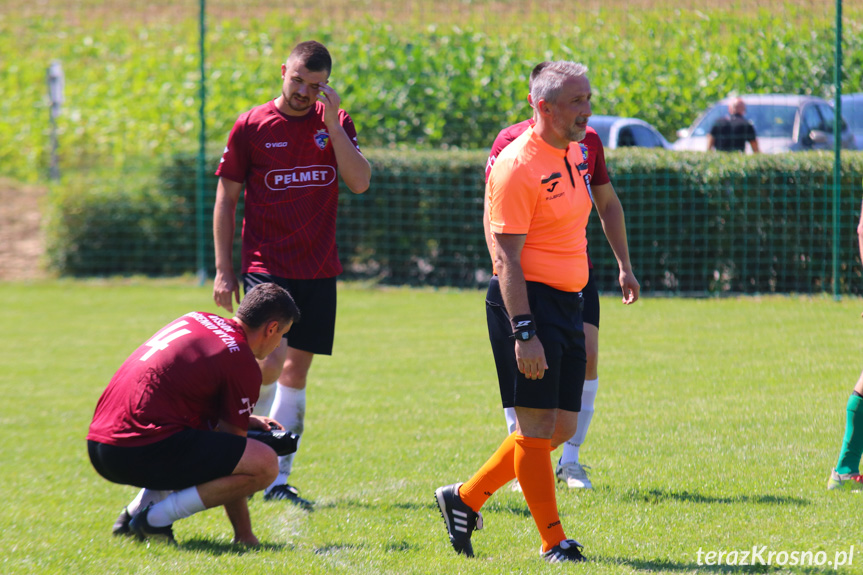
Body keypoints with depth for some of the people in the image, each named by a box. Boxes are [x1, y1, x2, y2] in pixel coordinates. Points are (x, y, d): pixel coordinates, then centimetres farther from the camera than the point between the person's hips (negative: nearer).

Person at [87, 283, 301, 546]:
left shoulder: (196, 319, 18)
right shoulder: (244, 365, -6)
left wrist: (244, 420, 33)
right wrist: (244, 534, 5)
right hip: (142, 452, -9)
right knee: (265, 464, -10)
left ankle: (134, 513, 17)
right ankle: (155, 519, -9)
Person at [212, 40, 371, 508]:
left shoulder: (336, 123, 6)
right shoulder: (251, 126, -1)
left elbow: (360, 182, -7)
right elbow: (226, 199, 2)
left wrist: (332, 125, -14)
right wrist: (223, 271, -2)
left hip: (318, 269, 3)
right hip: (266, 266, -3)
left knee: (296, 370, 5)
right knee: (272, 360, -20)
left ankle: (278, 479, 10)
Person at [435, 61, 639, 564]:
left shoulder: (575, 151, 11)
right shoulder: (517, 167, -16)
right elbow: (507, 259, -19)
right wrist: (524, 334, -24)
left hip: (568, 303, 9)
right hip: (528, 300, -9)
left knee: (562, 428, 9)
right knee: (537, 427, -5)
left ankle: (466, 498, 22)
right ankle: (554, 543, 2)